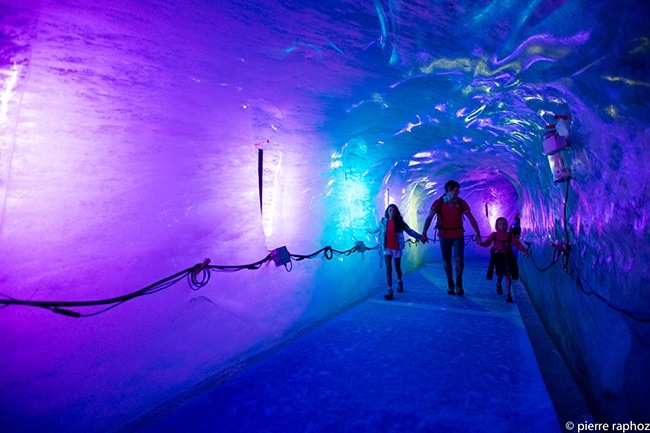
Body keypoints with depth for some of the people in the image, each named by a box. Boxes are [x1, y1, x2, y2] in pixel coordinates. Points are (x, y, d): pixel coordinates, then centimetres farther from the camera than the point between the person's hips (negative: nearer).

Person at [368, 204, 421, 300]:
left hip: (397, 248, 0)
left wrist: (419, 237, -7)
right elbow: (377, 229, 20)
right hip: (386, 248, 1)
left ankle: (400, 282, 44)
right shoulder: (383, 221, 1)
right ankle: (390, 290, -7)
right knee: (388, 267, -7)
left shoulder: (400, 222, -4)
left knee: (397, 268, 13)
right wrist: (370, 231, 35)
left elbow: (410, 231, -2)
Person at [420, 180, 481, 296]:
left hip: (458, 235, 1)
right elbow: (429, 218, -15)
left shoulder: (461, 202, -4)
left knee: (459, 259, -9)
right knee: (446, 261, 7)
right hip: (444, 236, 0)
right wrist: (424, 233, -26)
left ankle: (459, 283, 12)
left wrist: (477, 233, -7)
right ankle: (450, 284, 24)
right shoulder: (438, 202, -10)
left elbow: (471, 218, -2)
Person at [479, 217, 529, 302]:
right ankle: (498, 285, 45)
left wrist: (525, 250, -23)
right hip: (498, 256, -1)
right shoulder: (494, 234, -1)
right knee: (500, 274, 9)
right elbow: (487, 243, -9)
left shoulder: (510, 235, 1)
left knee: (508, 275, -1)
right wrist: (480, 243, -29)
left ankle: (508, 294, 8)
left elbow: (518, 244, -7)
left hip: (507, 256, 1)